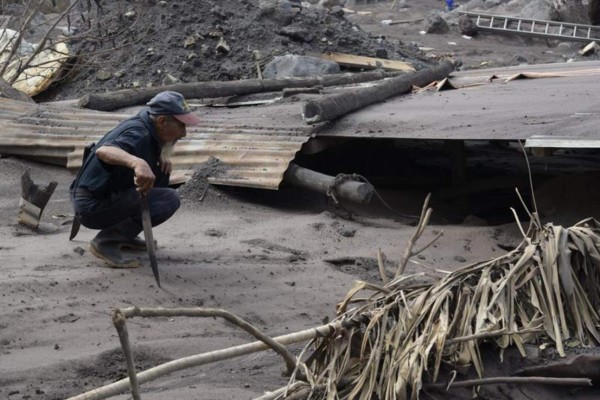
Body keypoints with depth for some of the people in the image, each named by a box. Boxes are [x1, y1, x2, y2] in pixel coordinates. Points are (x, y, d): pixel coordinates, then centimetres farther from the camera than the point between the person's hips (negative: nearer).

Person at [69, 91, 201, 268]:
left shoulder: (144, 123, 5)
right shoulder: (138, 134, -23)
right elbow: (103, 151, -44)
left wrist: (162, 157, 5)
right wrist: (138, 163, -62)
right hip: (93, 207, -10)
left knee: (161, 170, 12)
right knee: (169, 199, -16)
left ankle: (123, 234, 14)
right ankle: (106, 241, -10)